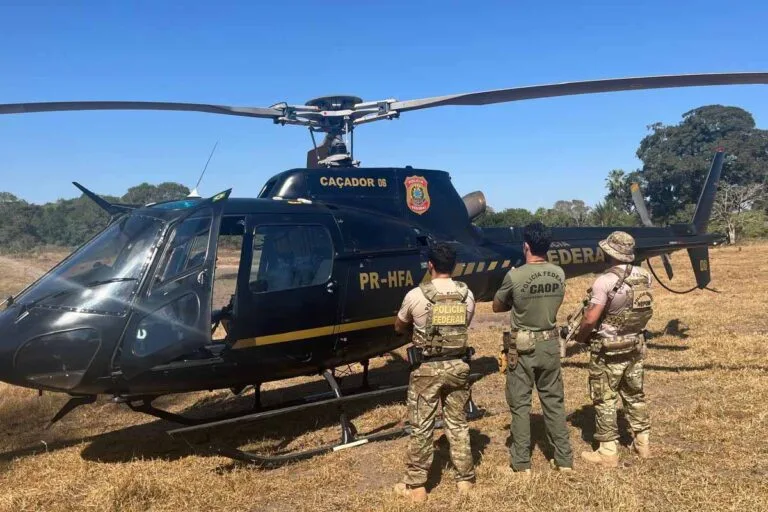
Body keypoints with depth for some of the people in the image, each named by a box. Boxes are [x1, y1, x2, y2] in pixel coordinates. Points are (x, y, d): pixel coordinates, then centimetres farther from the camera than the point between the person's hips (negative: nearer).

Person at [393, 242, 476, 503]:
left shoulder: (416, 295, -11)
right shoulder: (467, 294, 0)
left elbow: (399, 327, 5)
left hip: (427, 369, -4)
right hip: (458, 366, 4)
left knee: (421, 427, 6)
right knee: (458, 424, 16)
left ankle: (415, 486, 15)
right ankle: (465, 479, 26)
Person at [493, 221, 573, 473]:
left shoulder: (515, 276, -18)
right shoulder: (559, 274, -3)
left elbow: (497, 307, -3)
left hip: (523, 348, -4)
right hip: (550, 345, 4)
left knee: (520, 404, 8)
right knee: (554, 401, 15)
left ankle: (521, 462, 16)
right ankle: (564, 458, 22)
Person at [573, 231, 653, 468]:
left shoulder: (605, 281, -23)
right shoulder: (644, 276, -2)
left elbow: (591, 318, -21)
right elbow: (644, 309, 10)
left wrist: (580, 336, -4)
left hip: (609, 350, -7)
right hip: (636, 345, 7)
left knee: (604, 400, 5)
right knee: (635, 395, 21)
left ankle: (608, 452, 10)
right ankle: (643, 442, 32)